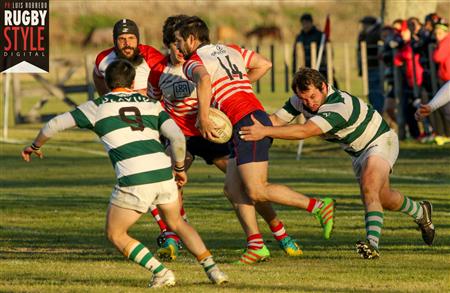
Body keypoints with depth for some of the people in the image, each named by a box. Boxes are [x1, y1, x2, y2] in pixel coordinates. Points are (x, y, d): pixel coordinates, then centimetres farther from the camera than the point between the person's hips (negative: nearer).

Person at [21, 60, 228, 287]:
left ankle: (161, 273, -1)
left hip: (134, 180, -4)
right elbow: (178, 137, 7)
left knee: (115, 235, 13)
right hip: (163, 173, 4)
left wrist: (35, 146, 32)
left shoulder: (97, 106, 12)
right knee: (177, 223, 28)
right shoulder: (150, 104, 19)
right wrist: (180, 168, 22)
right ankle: (212, 268, 16)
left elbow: (55, 124, 14)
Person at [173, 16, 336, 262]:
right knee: (233, 187, 9)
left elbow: (204, 79, -28)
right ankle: (256, 246, 4)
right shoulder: (230, 50, 21)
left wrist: (203, 116, -20)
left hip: (246, 121, -9)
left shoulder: (193, 63, -4)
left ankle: (319, 206, -9)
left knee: (257, 192, -9)